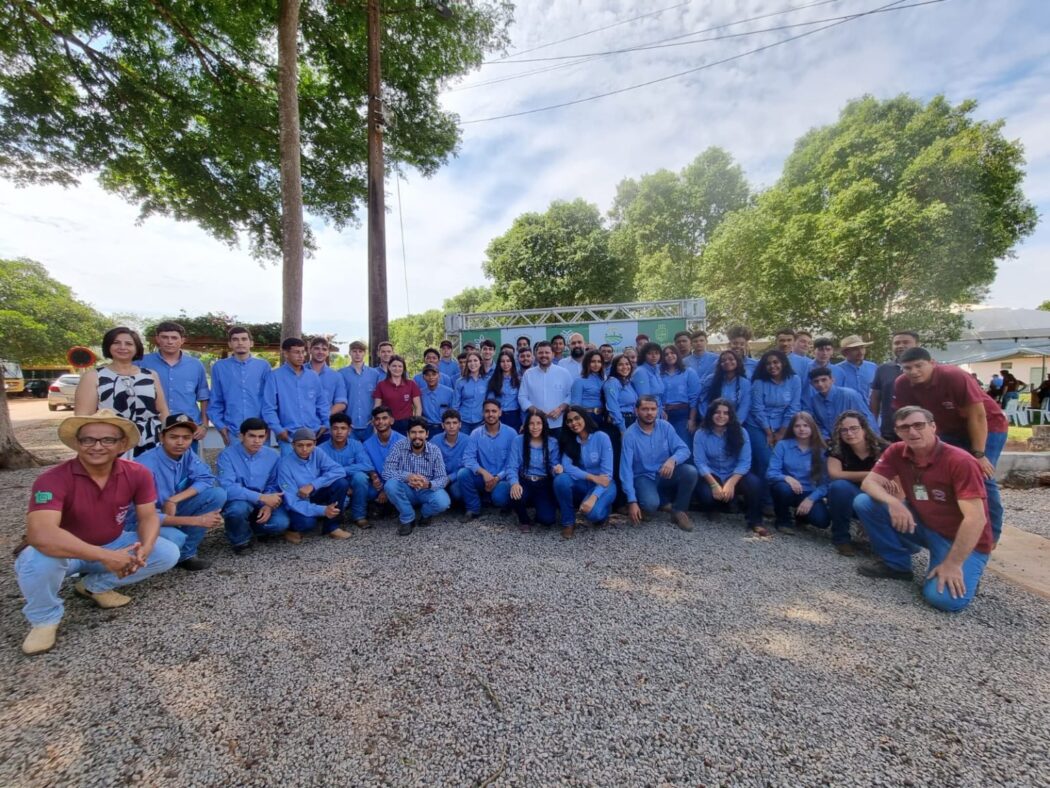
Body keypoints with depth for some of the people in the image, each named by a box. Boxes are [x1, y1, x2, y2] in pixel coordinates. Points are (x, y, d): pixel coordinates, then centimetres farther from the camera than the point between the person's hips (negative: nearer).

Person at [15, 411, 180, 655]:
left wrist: (145, 548, -33)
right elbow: (41, 534, -39)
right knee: (37, 560, -36)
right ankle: (45, 619, -5)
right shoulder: (53, 479, -27)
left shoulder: (137, 474, -15)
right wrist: (104, 556, -43)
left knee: (168, 553, -15)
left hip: (114, 545, 3)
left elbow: (148, 517, -12)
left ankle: (94, 585, 8)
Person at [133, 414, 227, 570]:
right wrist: (196, 520, -32)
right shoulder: (146, 465, -26)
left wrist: (173, 500, -26)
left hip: (171, 511, 6)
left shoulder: (187, 454, -8)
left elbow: (206, 478, -11)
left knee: (218, 494, -17)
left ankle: (185, 554, -6)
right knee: (175, 537, -37)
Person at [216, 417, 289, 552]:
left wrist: (269, 505, -23)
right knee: (238, 508, -38)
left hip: (263, 504, 3)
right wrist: (262, 497, -32)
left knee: (280, 523, -24)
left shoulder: (273, 456, -6)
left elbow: (274, 486, -3)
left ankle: (249, 528, 11)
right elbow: (227, 488, -27)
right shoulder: (227, 455, -17)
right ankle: (240, 539, -3)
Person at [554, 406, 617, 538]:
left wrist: (593, 497, -32)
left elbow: (607, 473, -19)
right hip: (582, 484, 4)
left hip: (603, 485, -3)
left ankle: (602, 510, 5)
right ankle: (568, 523, -9)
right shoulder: (569, 441, -2)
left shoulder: (602, 437, -15)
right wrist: (592, 477, -26)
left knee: (592, 511, -33)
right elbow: (566, 466, -16)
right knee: (561, 479, -28)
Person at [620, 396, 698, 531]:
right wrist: (632, 501, -25)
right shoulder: (630, 435, -15)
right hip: (643, 477, -3)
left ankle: (679, 510, -3)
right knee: (651, 504, -33)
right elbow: (626, 469, -18)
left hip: (665, 474, 3)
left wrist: (673, 460, -35)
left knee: (690, 471, -26)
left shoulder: (665, 427, -5)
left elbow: (684, 449, -10)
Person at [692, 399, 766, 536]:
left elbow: (745, 462, -12)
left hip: (734, 476, 1)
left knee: (754, 483, -30)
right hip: (711, 476, -1)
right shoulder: (701, 434, -7)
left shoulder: (740, 433, -5)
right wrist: (714, 484, -27)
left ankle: (754, 522, -12)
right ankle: (712, 508, 7)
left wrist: (731, 483, -26)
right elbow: (700, 462, -13)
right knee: (707, 494, -31)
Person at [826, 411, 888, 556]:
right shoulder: (837, 450, -11)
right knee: (839, 486, -34)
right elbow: (834, 474, -26)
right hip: (849, 502, 0)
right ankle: (841, 538, -15)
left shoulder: (883, 449, -12)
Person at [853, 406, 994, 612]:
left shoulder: (960, 462, -24)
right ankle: (896, 564, 3)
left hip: (963, 539, -5)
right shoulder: (897, 452, -8)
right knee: (865, 502, -16)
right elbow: (869, 482, -9)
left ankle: (963, 574, 10)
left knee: (944, 598, -27)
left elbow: (976, 519, -25)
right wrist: (894, 503, -31)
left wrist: (952, 564, -25)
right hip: (922, 524, 5)